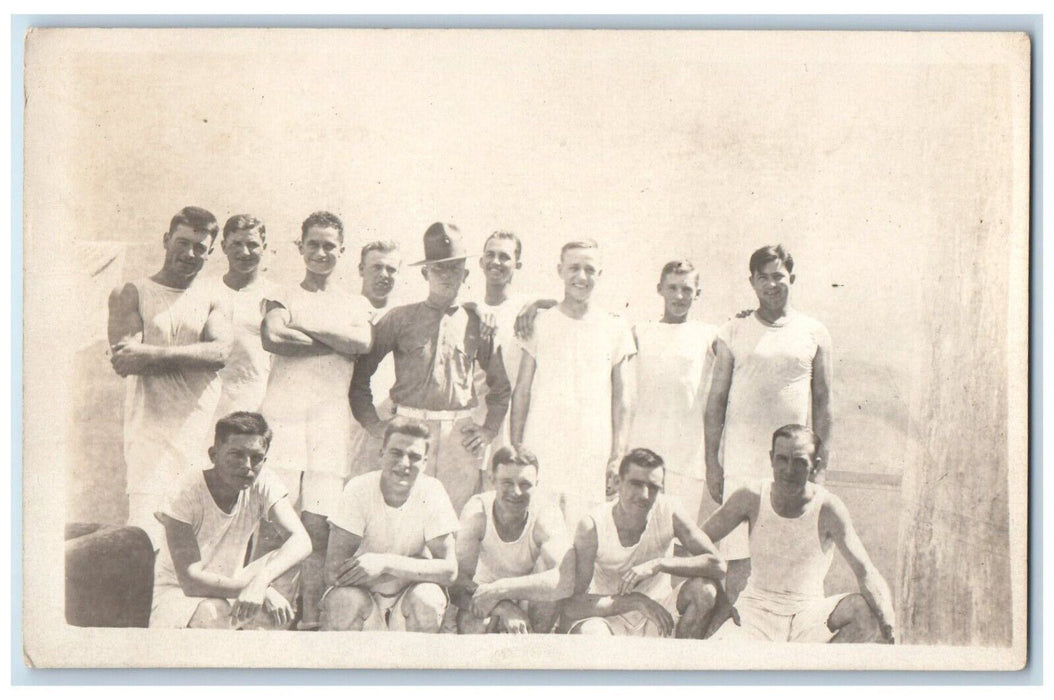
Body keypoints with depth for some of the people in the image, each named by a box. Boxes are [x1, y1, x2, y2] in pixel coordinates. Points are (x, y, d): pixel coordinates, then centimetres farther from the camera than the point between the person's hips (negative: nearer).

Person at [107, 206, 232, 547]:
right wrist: (192, 356, -6)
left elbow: (221, 352, -5)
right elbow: (124, 361, -7)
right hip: (150, 432, -2)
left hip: (202, 433, 3)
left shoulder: (213, 300, 14)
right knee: (144, 543, -12)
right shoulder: (130, 294, 8)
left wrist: (152, 354, -13)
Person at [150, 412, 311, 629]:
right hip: (179, 593, -4)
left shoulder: (264, 484, -12)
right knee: (212, 613, -37)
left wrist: (261, 580, -44)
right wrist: (257, 588, -40)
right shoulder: (188, 494, -24)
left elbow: (301, 540, -26)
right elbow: (191, 581, -30)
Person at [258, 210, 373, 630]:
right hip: (284, 411, -1)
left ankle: (311, 617, -4)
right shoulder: (283, 298, 17)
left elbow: (363, 343, -1)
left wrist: (305, 327, -1)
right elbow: (271, 339, -6)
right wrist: (336, 341, -3)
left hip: (332, 418, 1)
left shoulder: (356, 305, 21)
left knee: (318, 524, -6)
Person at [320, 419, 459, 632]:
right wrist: (409, 569, -25)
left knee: (426, 600, -30)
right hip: (362, 591, -1)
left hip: (410, 592, 1)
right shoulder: (359, 490, -17)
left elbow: (449, 570, -20)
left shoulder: (431, 493, -14)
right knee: (344, 601, -32)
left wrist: (386, 562, -31)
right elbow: (333, 573, -21)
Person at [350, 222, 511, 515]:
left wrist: (489, 429, 12)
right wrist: (372, 423, 4)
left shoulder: (477, 325, 10)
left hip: (459, 435, 1)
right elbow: (359, 371, 7)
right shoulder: (400, 319, 5)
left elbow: (501, 385, 19)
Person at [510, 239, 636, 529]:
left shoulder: (616, 329, 8)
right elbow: (522, 392, 8)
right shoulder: (540, 324, 7)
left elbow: (623, 400, 8)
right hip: (541, 450, 0)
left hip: (593, 457, 0)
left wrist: (618, 456, 1)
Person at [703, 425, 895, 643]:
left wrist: (888, 627, -35)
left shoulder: (827, 507, -12)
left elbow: (865, 572, -18)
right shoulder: (752, 498, -7)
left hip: (809, 614, 1)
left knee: (868, 610, -31)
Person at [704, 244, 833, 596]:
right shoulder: (733, 332, 7)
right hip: (742, 457, -1)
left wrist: (820, 464, 6)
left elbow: (822, 402, 11)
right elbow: (716, 400, 7)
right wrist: (712, 462, 0)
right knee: (740, 561, -5)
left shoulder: (814, 333, 10)